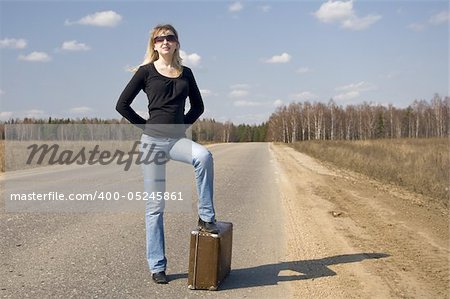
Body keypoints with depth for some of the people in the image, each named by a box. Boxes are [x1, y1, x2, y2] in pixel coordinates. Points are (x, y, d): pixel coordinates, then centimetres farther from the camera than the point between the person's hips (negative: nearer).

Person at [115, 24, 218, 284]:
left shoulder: (186, 73, 11)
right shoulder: (146, 71, 2)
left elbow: (198, 106, 19)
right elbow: (122, 105, 1)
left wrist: (183, 124, 6)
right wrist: (145, 126, -1)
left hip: (178, 139, 2)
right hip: (153, 140, -2)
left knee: (204, 156, -33)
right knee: (155, 206, 1)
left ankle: (206, 216, -19)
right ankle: (157, 266, 11)